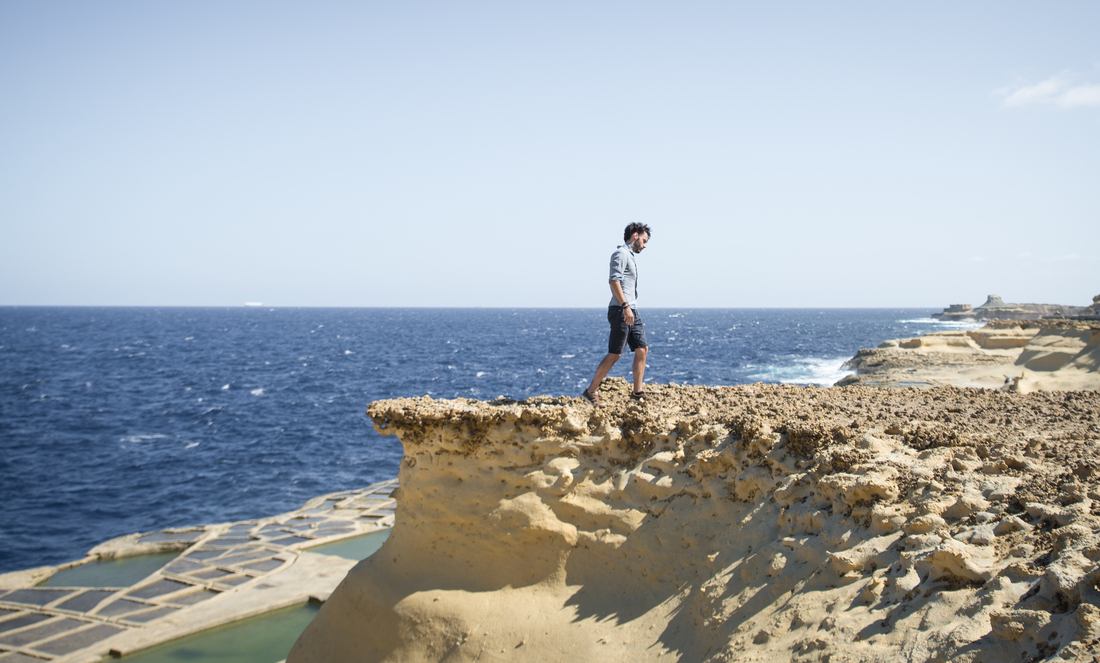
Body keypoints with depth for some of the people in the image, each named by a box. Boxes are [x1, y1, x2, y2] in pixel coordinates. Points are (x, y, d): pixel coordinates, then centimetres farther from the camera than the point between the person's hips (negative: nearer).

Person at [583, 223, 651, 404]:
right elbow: (613, 280, -21)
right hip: (621, 310, -10)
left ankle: (638, 392, 11)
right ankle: (591, 391, -2)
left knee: (642, 349, 7)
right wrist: (625, 306, -27)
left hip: (631, 311, 10)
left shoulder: (631, 256, 22)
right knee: (614, 354, -8)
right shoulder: (621, 253, -8)